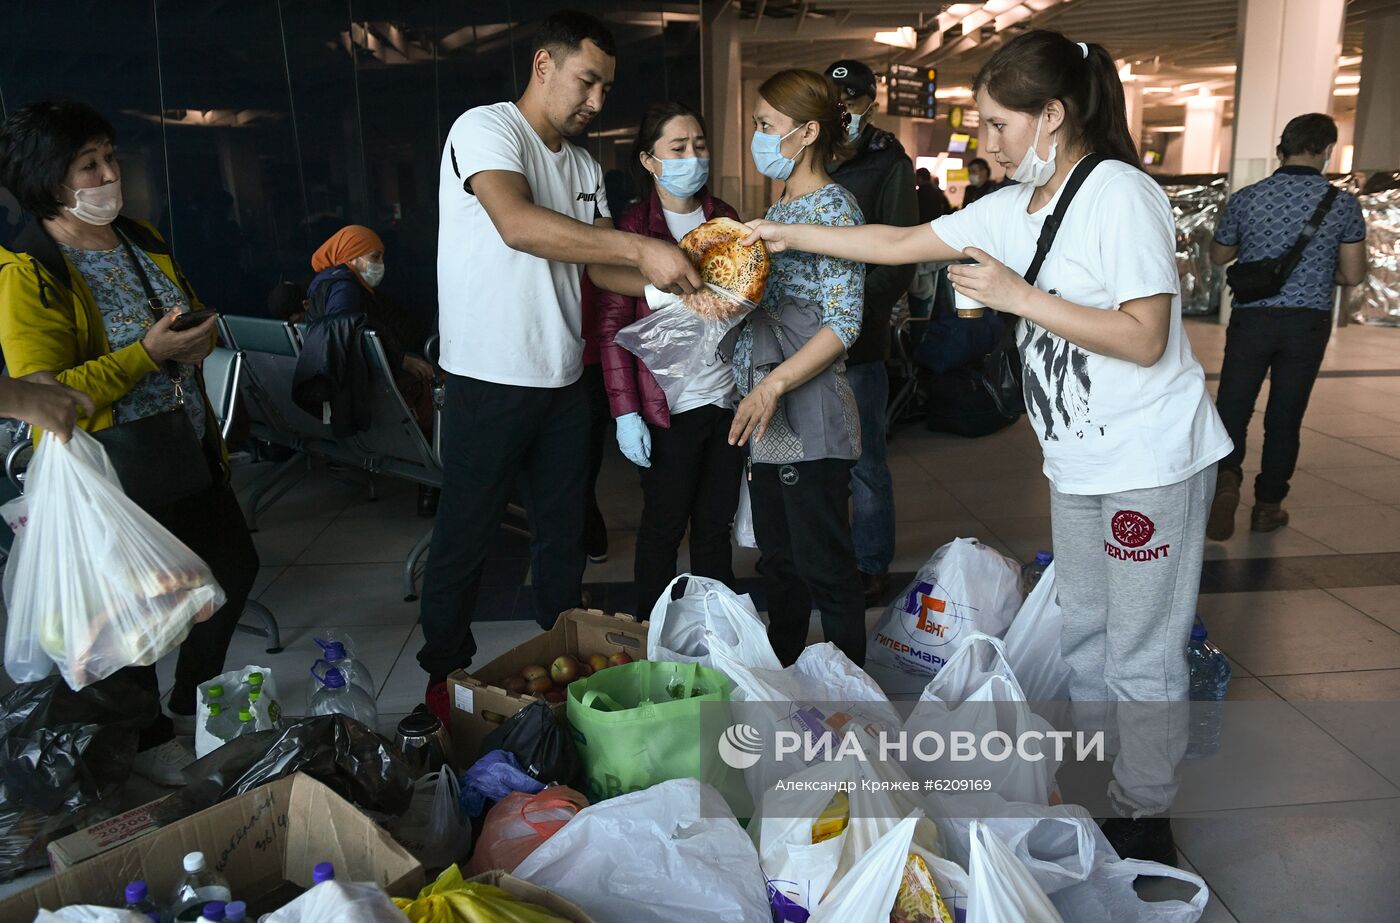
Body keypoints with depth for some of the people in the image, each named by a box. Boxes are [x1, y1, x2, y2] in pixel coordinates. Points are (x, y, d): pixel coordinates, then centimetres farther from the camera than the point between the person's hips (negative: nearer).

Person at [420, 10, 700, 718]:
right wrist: (641, 248, -30)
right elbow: (516, 223, -29)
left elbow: (600, 265, 11)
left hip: (561, 380, 7)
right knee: (466, 539, 5)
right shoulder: (485, 128, -10)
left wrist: (684, 288, -5)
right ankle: (444, 675, 23)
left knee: (563, 534, 16)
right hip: (489, 380, -7)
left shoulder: (584, 167, 14)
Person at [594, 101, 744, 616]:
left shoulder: (724, 219, 10)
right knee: (664, 527, 6)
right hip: (670, 406, -4)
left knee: (716, 525, 13)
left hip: (728, 398, 4)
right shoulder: (632, 228, -4)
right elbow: (612, 325, -7)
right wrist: (625, 411, -14)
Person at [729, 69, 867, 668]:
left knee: (825, 567, 0)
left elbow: (844, 322, -17)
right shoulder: (778, 209, 16)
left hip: (809, 415, -9)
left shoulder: (830, 205, -10)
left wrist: (775, 384, -23)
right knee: (778, 561, 17)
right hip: (768, 418, 9)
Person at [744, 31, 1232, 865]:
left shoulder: (1121, 196, -16)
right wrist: (789, 234, 10)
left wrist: (1018, 295, -22)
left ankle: (1146, 821, 20)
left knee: (1142, 655, 3)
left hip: (1153, 464, -8)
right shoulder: (1013, 208, 8)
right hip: (1078, 463, 8)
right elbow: (900, 244, 12)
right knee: (1079, 636, 18)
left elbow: (1145, 338, -21)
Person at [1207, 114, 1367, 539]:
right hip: (1308, 323, 1)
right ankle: (1268, 505, 18)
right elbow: (1353, 274, -1)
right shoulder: (1343, 203, -5)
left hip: (1252, 318, 0)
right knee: (1285, 416, 10)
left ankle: (1226, 477, -20)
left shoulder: (1246, 199, -4)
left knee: (1232, 407, 6)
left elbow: (1218, 257, 10)